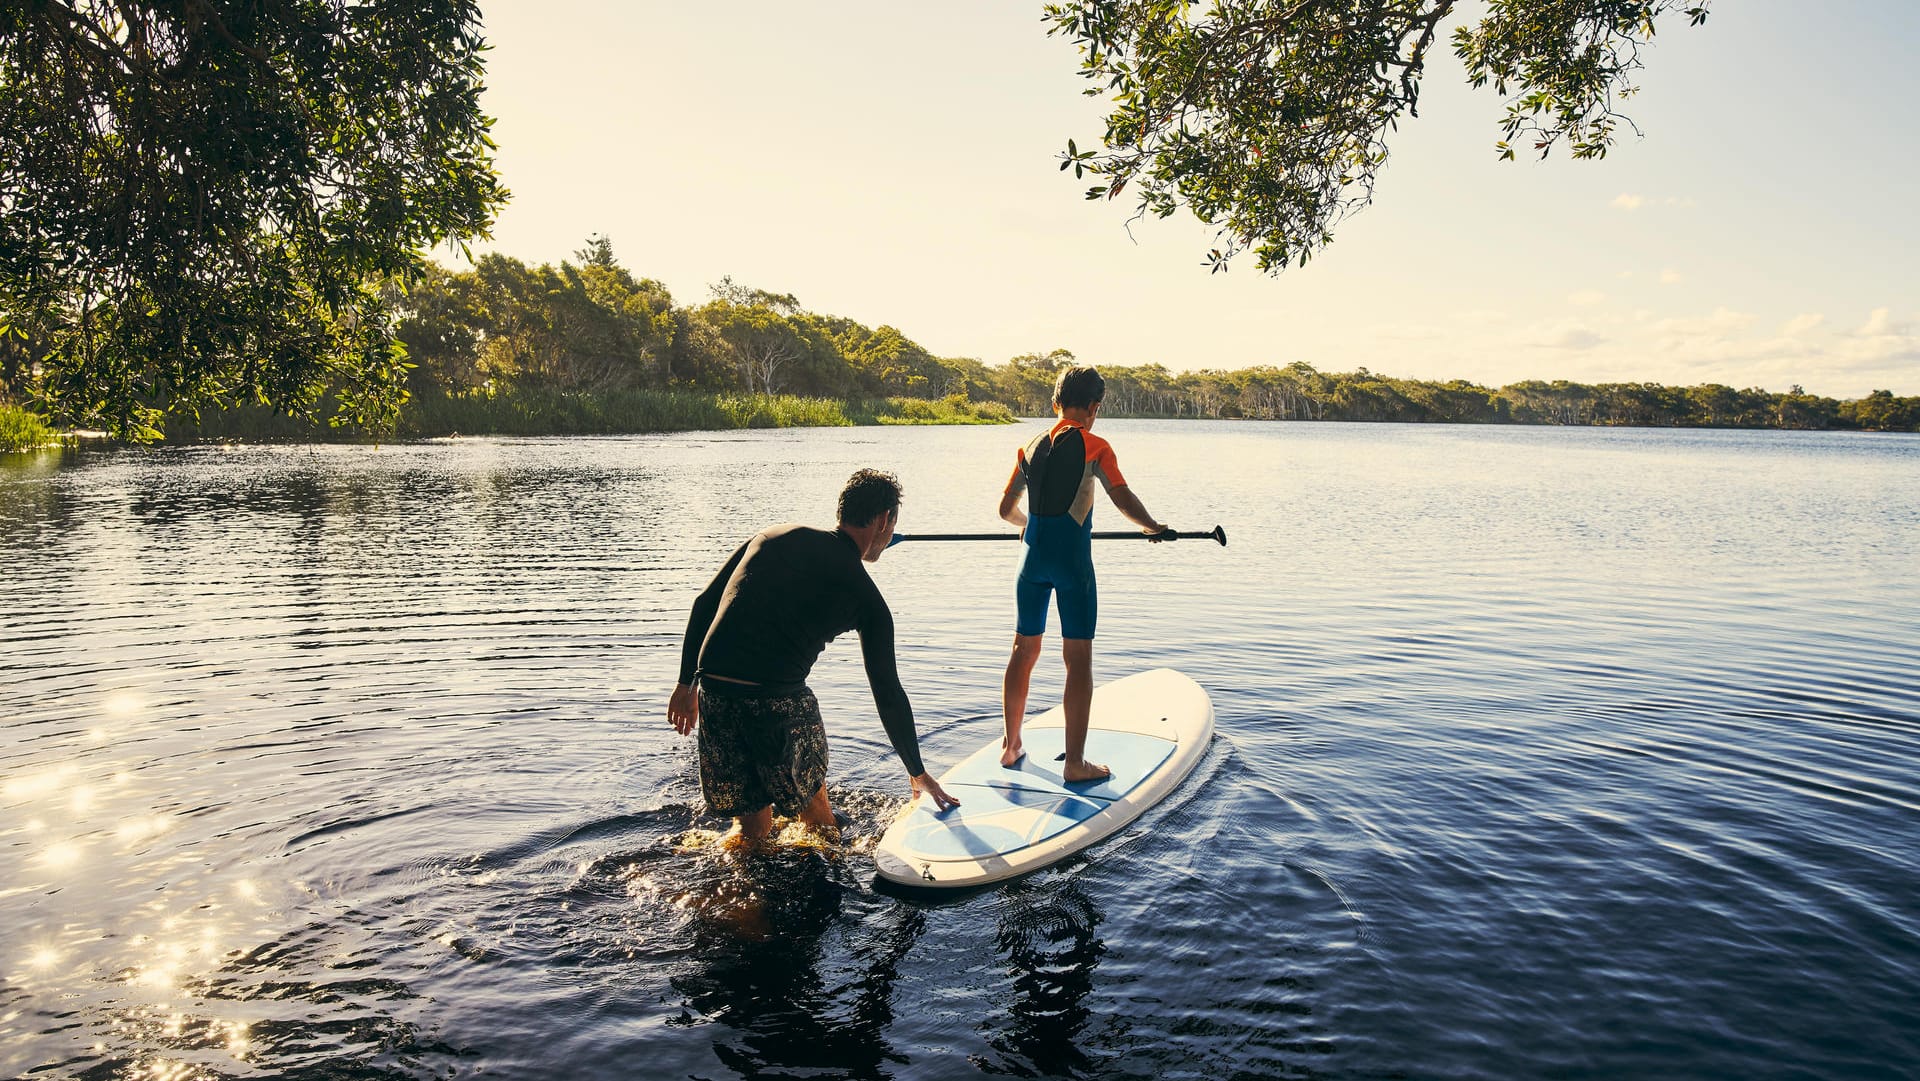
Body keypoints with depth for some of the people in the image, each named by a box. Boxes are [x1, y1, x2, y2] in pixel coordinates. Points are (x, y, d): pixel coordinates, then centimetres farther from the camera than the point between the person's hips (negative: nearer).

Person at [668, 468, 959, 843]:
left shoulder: (774, 536, 15)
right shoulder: (866, 598, 5)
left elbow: (704, 604, 13)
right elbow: (888, 696, 8)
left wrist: (686, 683, 20)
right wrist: (919, 775, 19)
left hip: (713, 690, 4)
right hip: (777, 699, -4)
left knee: (751, 826, 20)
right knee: (813, 807, 20)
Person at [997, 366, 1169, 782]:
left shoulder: (1030, 448, 10)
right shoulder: (1094, 446, -5)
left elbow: (1006, 509, 18)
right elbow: (1123, 498, -12)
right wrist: (1154, 527, 6)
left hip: (1032, 555, 5)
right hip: (1071, 558, -5)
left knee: (1024, 650, 16)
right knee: (1078, 658, 0)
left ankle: (1011, 745, 27)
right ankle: (1074, 763, 2)